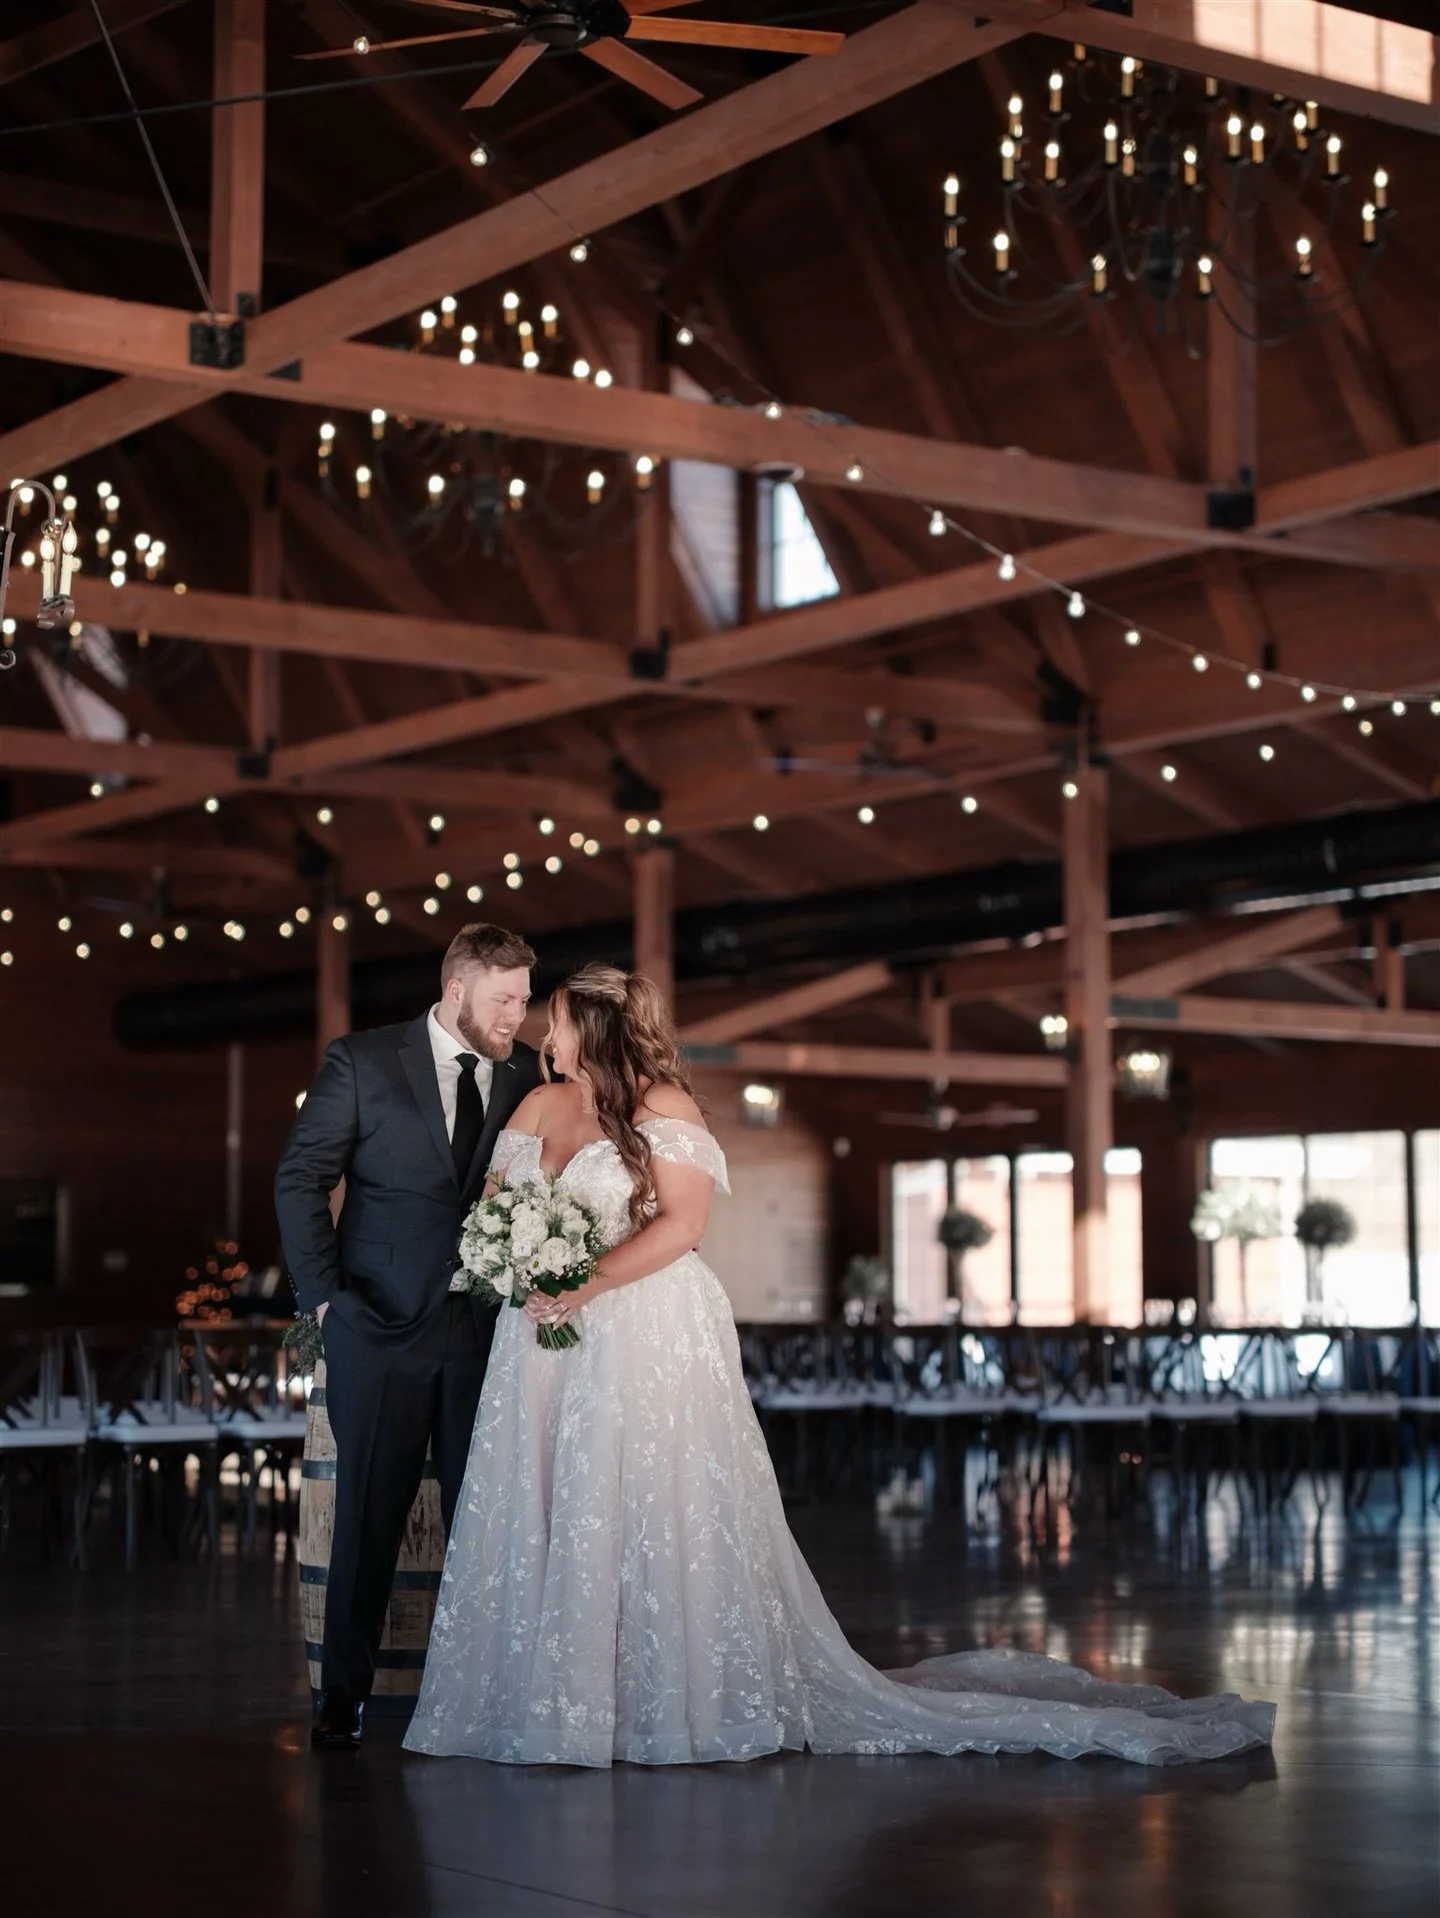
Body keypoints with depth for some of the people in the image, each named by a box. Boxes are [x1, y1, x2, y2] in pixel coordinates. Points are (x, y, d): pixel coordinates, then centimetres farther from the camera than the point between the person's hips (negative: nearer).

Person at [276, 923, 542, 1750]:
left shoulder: (524, 1072, 6)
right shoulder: (362, 1062, -2)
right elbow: (300, 1179, 0)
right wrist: (324, 1294, -5)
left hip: (488, 1323, 2)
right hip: (384, 1320, -2)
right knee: (369, 1514, 4)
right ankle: (344, 1696, 14)